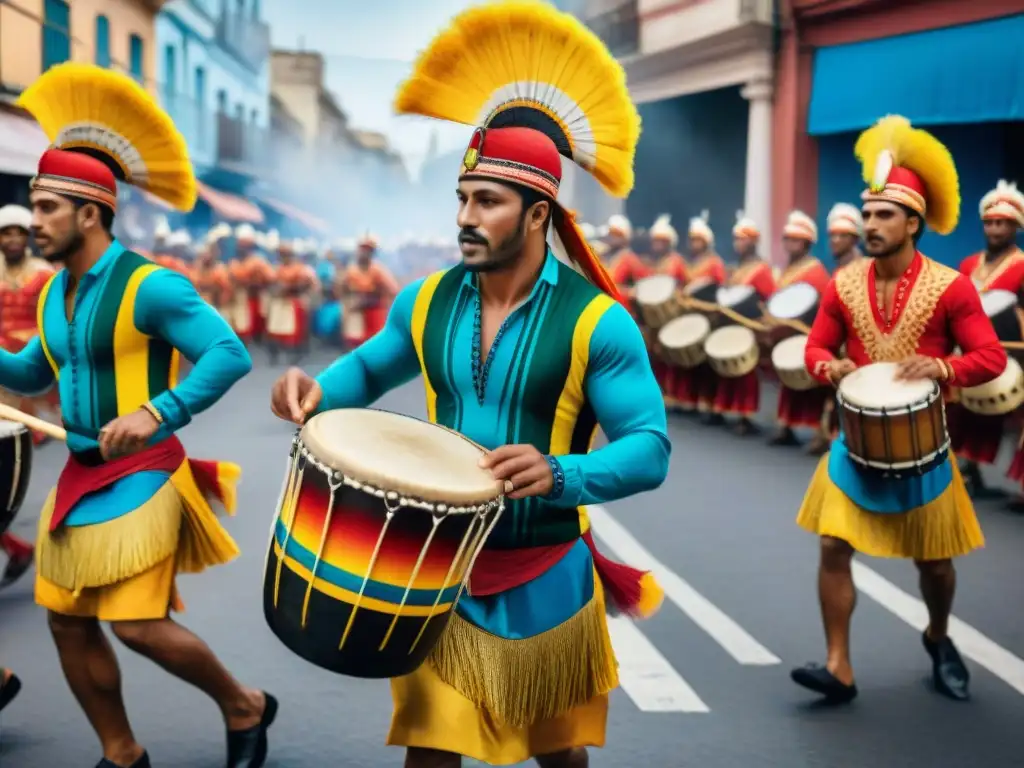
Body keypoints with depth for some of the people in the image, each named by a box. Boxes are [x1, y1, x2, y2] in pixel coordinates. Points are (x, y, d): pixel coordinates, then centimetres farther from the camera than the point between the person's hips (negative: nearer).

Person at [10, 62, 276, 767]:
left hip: (141, 479, -8)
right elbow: (33, 372, 23)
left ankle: (245, 708, 14)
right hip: (80, 477, 8)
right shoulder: (54, 294, 9)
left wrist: (157, 412, -33)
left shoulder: (148, 285, -16)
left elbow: (230, 355, -23)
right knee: (68, 623, 10)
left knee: (138, 624, -10)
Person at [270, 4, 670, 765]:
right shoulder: (428, 301, -1)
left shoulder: (596, 321, -16)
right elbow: (371, 369, 16)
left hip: (544, 582, -3)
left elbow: (650, 448, -18)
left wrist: (559, 475, -36)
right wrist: (318, 387, -7)